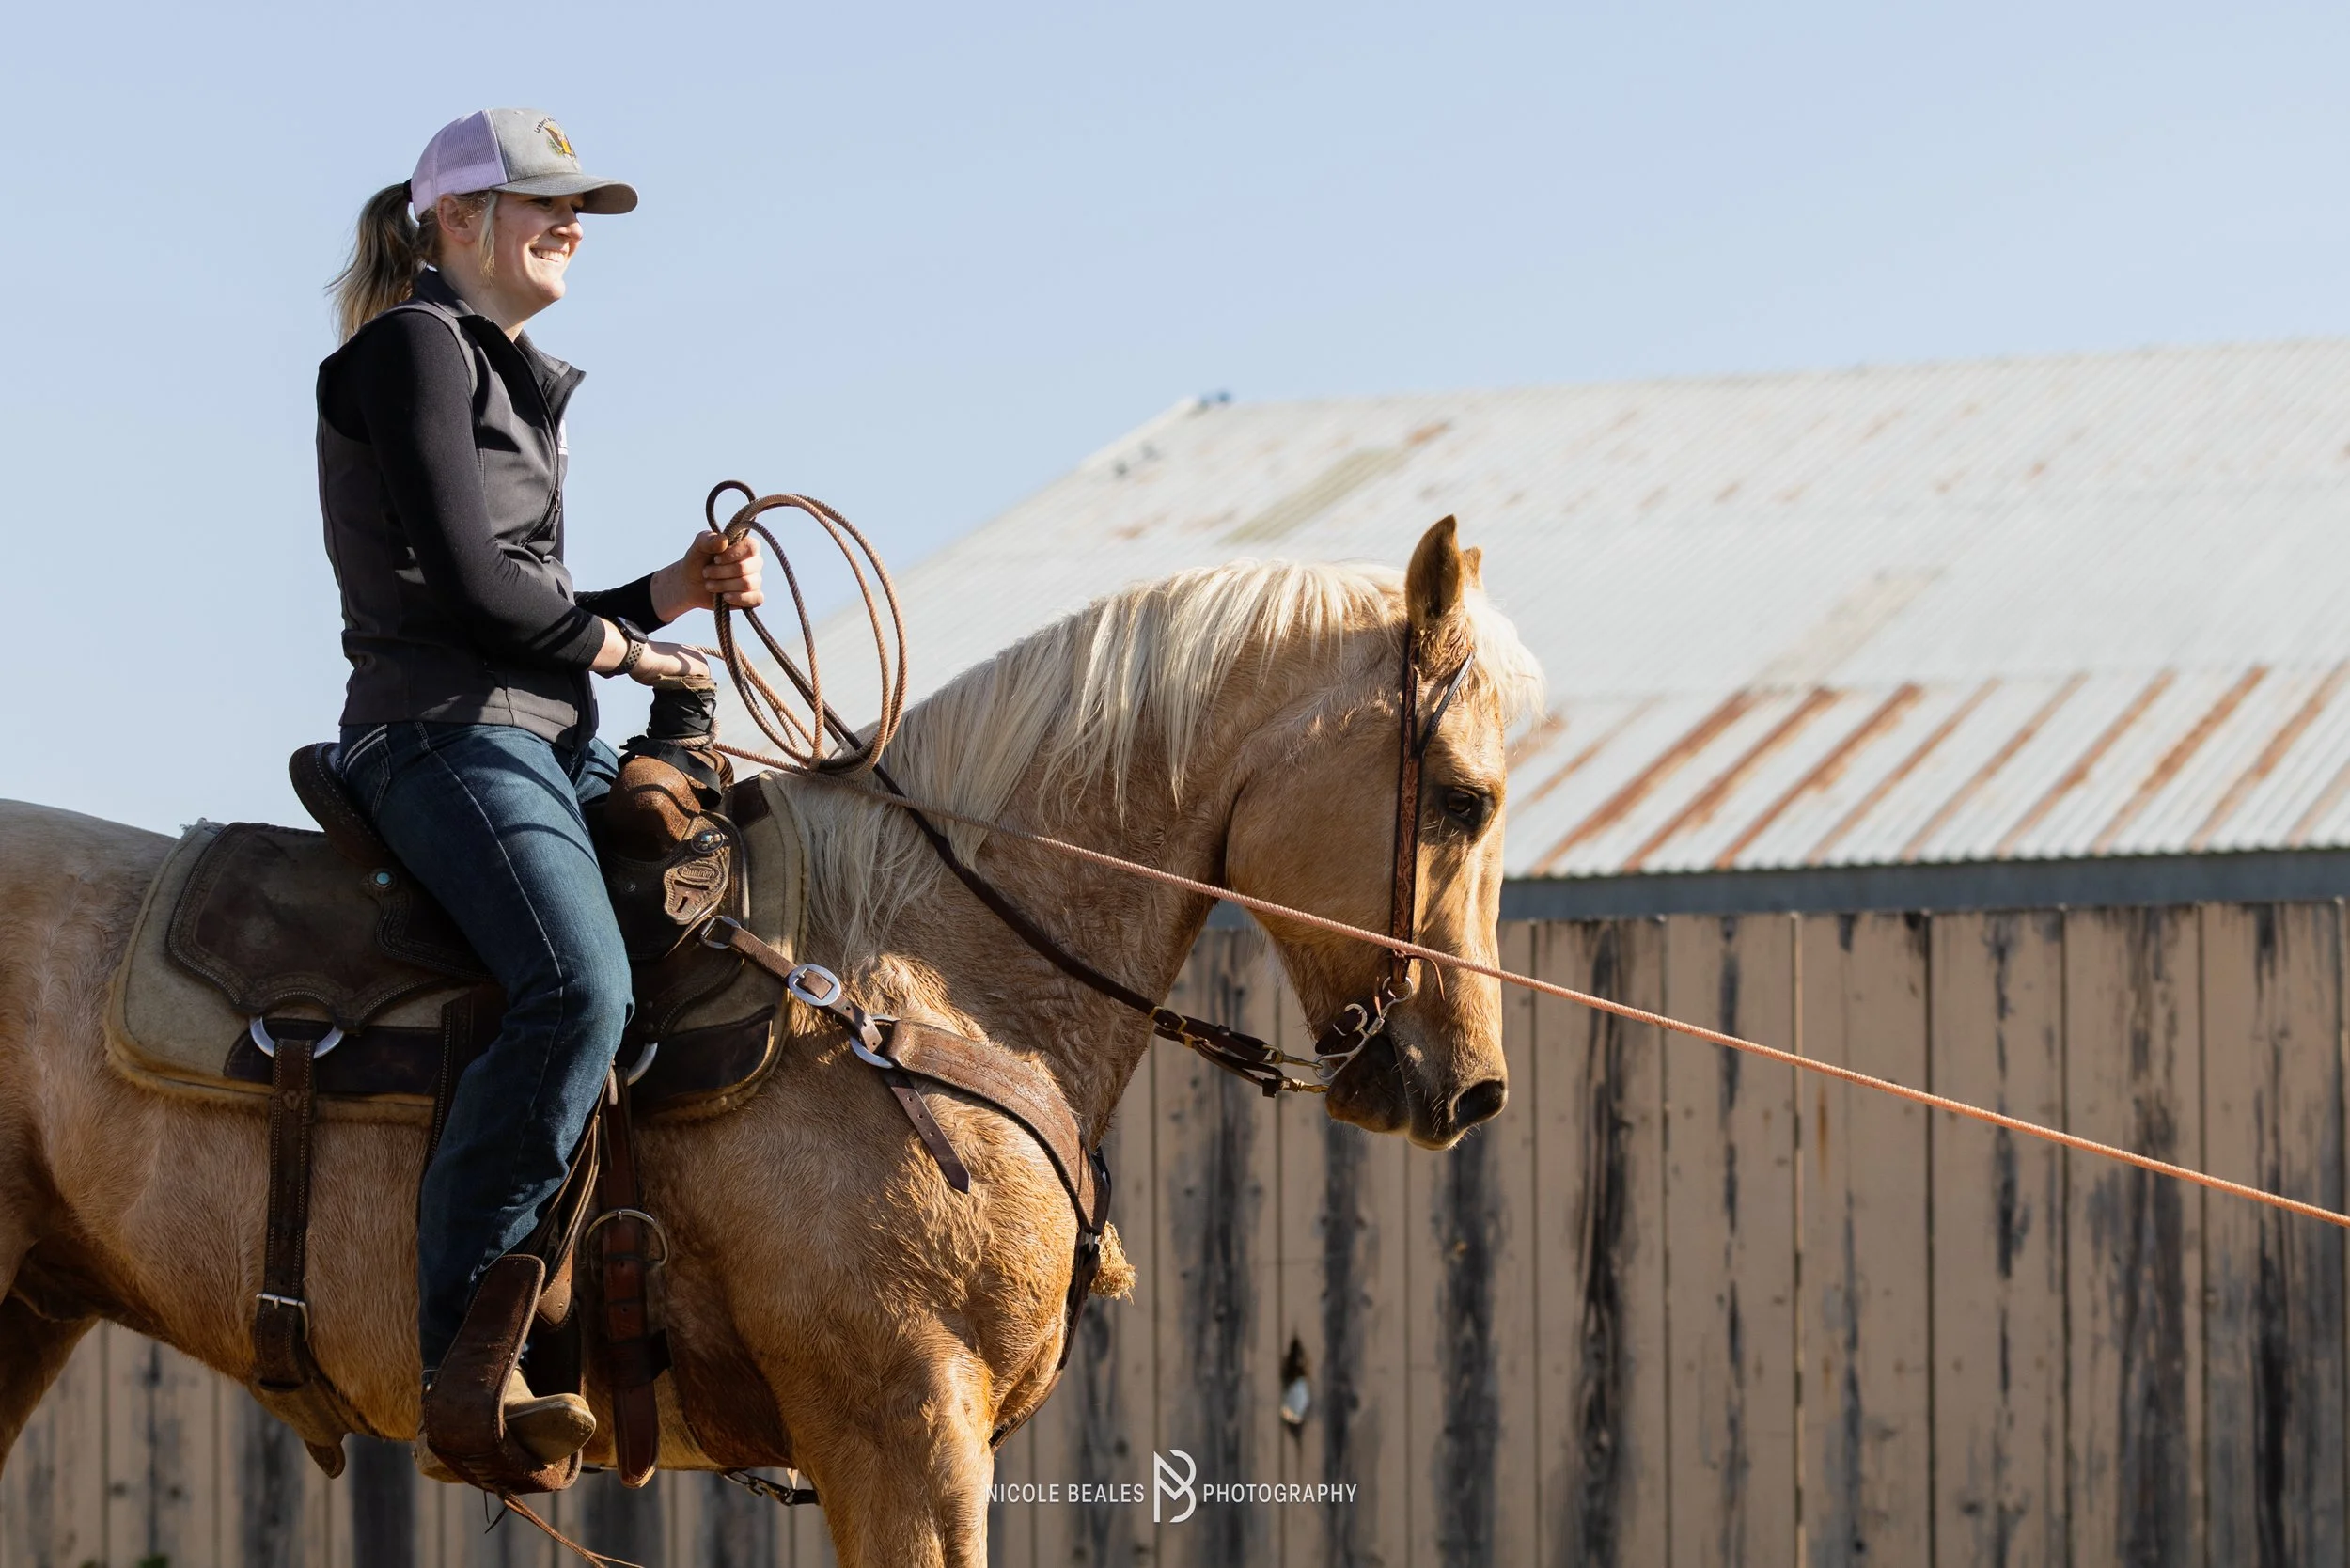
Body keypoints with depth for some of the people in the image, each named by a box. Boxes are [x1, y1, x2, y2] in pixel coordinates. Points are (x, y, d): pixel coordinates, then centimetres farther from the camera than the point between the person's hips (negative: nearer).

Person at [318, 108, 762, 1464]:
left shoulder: (515, 383, 25)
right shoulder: (416, 347, -4)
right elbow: (467, 581, -14)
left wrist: (677, 591, 11)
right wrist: (623, 644, 0)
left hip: (553, 743, 10)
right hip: (443, 734, -10)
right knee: (583, 985, -32)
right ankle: (461, 1351, -34)